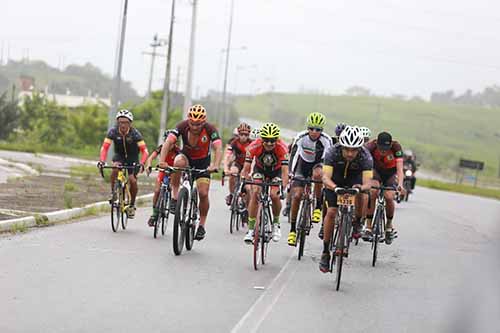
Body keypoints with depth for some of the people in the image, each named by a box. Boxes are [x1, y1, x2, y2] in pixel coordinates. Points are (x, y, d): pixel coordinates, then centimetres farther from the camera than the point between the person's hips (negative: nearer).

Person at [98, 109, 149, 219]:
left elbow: (144, 150, -31)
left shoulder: (135, 133, -26)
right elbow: (104, 147, -28)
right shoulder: (113, 131, -22)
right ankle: (113, 193, -12)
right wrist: (102, 161, -45)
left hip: (132, 157, -1)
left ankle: (132, 205, 7)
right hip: (119, 155, 1)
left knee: (132, 181, -16)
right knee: (115, 168, -32)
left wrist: (141, 164, -48)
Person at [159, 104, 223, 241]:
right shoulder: (182, 126, -26)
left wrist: (215, 166, -56)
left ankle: (202, 225, 8)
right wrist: (162, 161, -51)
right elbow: (168, 143, -35)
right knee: (178, 162, -36)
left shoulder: (210, 129, -27)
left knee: (203, 193, -12)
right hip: (186, 156, 0)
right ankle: (175, 196, -22)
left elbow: (218, 149, -38)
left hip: (203, 161, 0)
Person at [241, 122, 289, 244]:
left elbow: (285, 171, -38)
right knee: (255, 193, -21)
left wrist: (283, 187, -52)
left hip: (276, 171, -1)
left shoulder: (282, 148, -34)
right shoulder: (254, 146, -32)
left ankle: (276, 223, 7)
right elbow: (246, 169, -28)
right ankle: (250, 229, -15)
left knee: (275, 195, -21)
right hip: (260, 169, 1)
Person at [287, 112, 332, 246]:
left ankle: (318, 207, -19)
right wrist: (290, 174, -28)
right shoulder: (301, 138, -24)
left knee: (318, 174, -38)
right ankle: (292, 229, 1)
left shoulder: (326, 140, -23)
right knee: (296, 196, -12)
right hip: (302, 165, 1)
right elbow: (293, 156, -20)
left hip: (317, 164, -1)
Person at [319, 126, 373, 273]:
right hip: (334, 180, 0)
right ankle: (325, 252, -4)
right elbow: (326, 177, -40)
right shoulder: (332, 152, -33)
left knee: (358, 193, -32)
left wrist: (363, 187, -61)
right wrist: (333, 187, -61)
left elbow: (367, 182, -38)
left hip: (354, 179, 1)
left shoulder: (365, 156, -32)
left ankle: (356, 222, -3)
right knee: (331, 212, -15)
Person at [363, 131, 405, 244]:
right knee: (373, 192, -28)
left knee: (389, 197, -22)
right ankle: (368, 227, -22)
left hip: (391, 172, 0)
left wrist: (400, 184, -55)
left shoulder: (396, 147, -31)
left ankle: (389, 225, 6)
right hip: (376, 170, 0)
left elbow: (399, 169, -37)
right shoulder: (370, 146, -31)